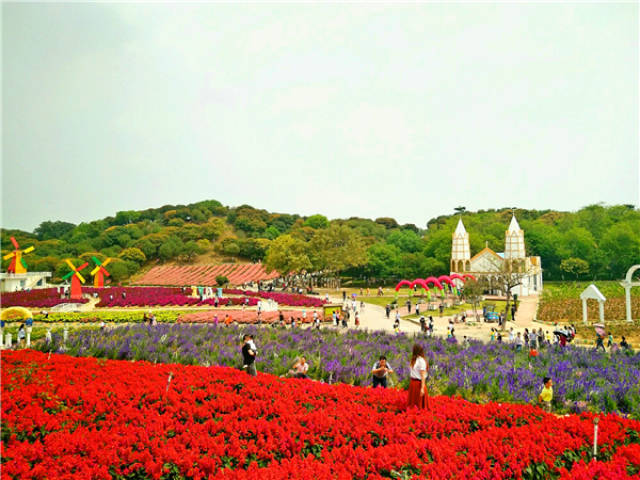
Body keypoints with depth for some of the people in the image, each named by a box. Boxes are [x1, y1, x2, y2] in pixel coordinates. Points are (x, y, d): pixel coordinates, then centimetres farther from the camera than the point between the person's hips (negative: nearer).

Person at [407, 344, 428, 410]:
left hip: (419, 383, -9)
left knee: (419, 403, 0)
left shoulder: (421, 361, -15)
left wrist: (422, 388, -21)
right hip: (412, 382, 9)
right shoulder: (414, 359, 11)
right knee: (412, 402, 14)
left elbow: (423, 376, -18)